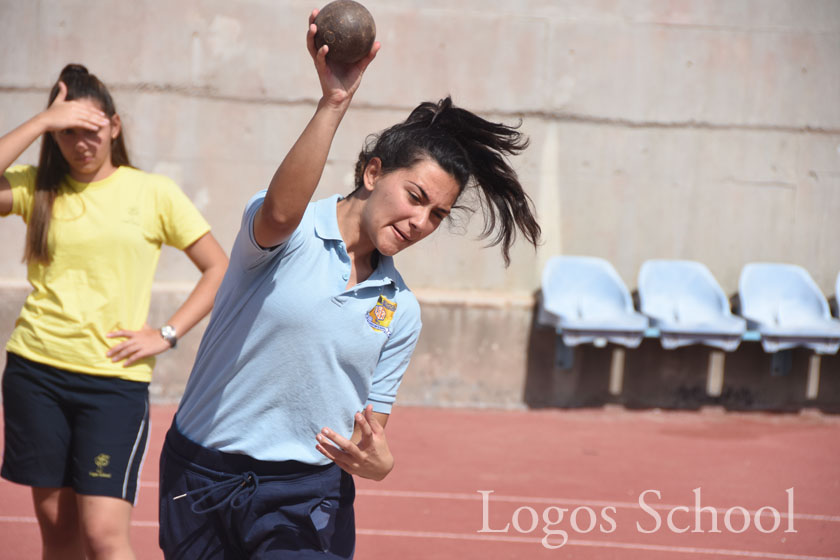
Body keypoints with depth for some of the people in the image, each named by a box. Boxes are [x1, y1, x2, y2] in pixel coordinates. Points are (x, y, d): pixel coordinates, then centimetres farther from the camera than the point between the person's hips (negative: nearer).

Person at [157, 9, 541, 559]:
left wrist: (377, 461, -14)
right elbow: (281, 210, -33)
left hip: (308, 496, 3)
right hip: (201, 475, -3)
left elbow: (371, 431, 11)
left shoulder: (401, 312, 8)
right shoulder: (292, 235, -6)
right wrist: (334, 102, -42)